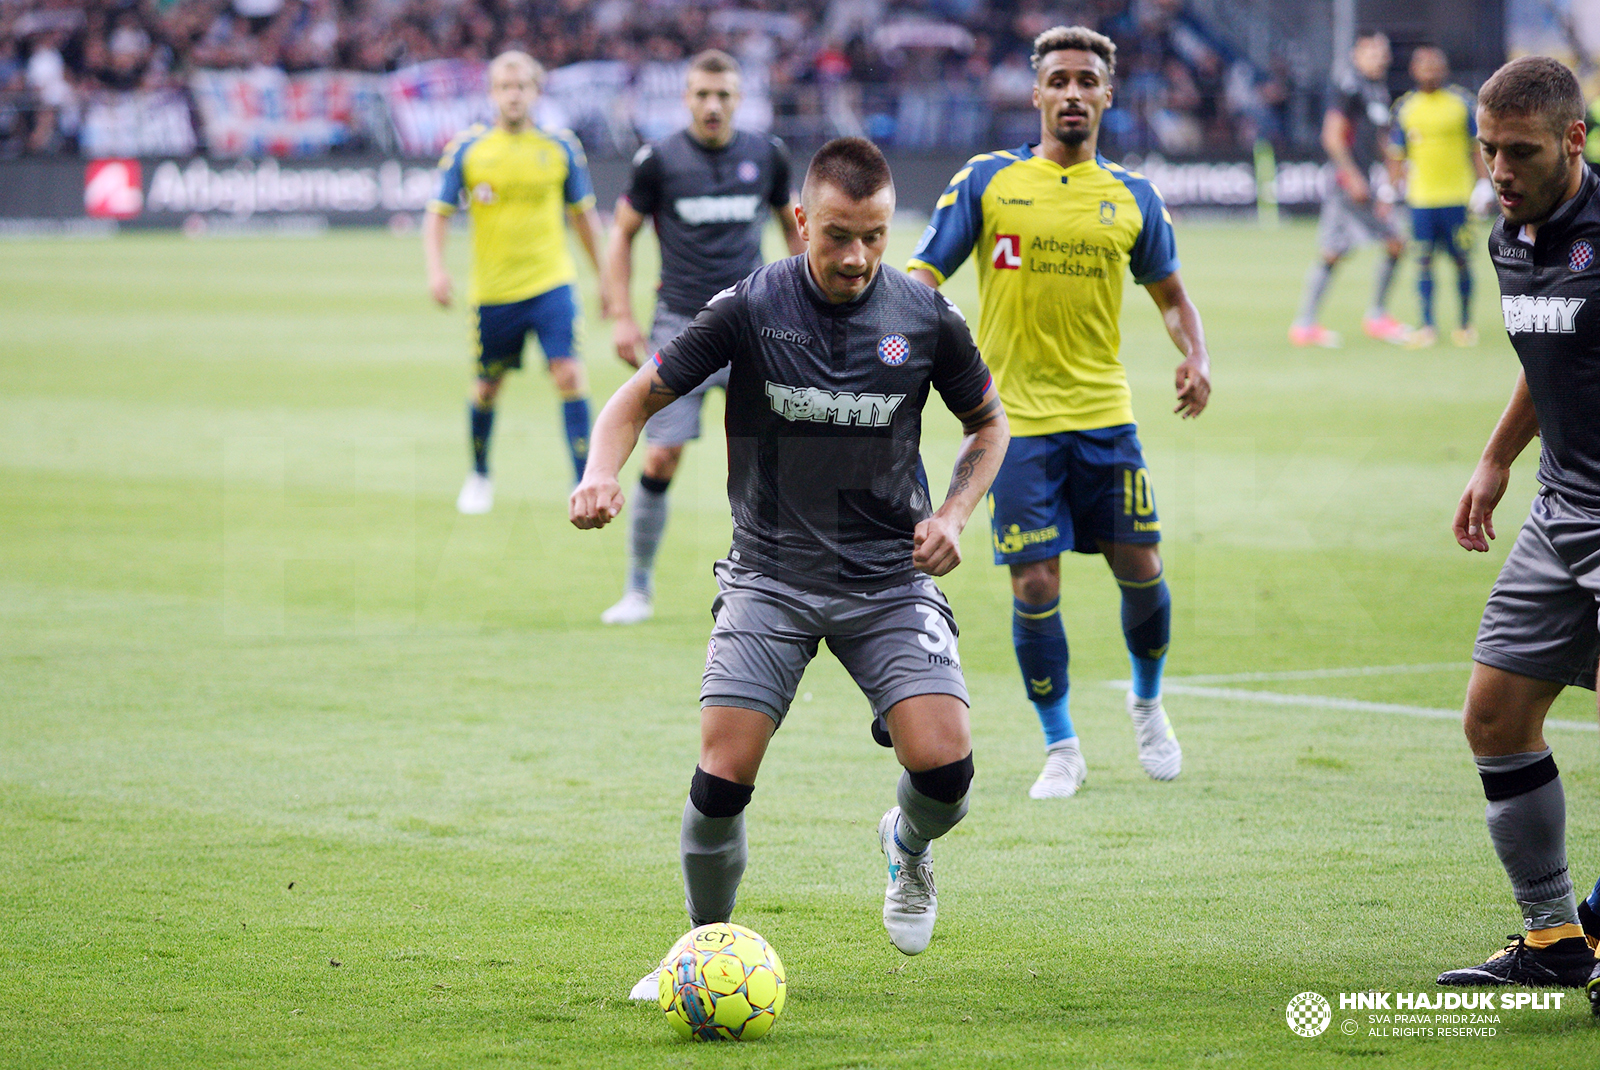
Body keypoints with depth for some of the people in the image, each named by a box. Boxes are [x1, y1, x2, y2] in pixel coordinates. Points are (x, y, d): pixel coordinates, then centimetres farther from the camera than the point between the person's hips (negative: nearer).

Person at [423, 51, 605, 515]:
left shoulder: (561, 148, 1)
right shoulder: (467, 150, -2)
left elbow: (583, 215, 11)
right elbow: (438, 214, 1)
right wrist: (436, 268, -15)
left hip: (551, 285, 0)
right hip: (493, 292, 0)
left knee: (569, 374, -15)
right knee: (487, 386, 11)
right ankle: (479, 477, 35)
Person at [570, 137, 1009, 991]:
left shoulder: (926, 318, -5)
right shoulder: (749, 309, -10)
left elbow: (988, 423, 13)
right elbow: (639, 399, -2)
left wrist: (953, 513, -3)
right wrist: (600, 475, -21)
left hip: (889, 577, 1)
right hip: (770, 575, -1)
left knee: (944, 766, -16)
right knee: (722, 775, -14)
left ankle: (909, 846, 21)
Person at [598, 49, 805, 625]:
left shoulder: (766, 155, 3)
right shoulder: (659, 160, -4)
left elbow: (792, 224, 18)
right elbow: (622, 232, 6)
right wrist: (621, 316, -1)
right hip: (680, 328, -2)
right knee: (660, 459, -5)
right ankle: (639, 588, 9)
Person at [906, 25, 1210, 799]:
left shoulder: (1132, 197, 6)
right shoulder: (988, 182, 0)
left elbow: (1169, 294, 18)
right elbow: (923, 278, 0)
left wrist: (1196, 359, -1)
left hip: (1104, 415, 2)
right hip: (1014, 417, -2)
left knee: (1139, 567, 1)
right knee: (1034, 584, -4)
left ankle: (1147, 702, 31)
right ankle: (1060, 748, 12)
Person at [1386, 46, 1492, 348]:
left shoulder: (1461, 101, 4)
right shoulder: (1405, 107, 7)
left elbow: (1477, 147, 8)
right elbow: (1396, 154, 13)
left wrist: (1483, 184, 2)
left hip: (1457, 195, -1)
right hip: (1421, 197, 1)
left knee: (1460, 259, 2)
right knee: (1424, 260, -1)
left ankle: (1466, 324, 12)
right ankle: (1427, 326, 5)